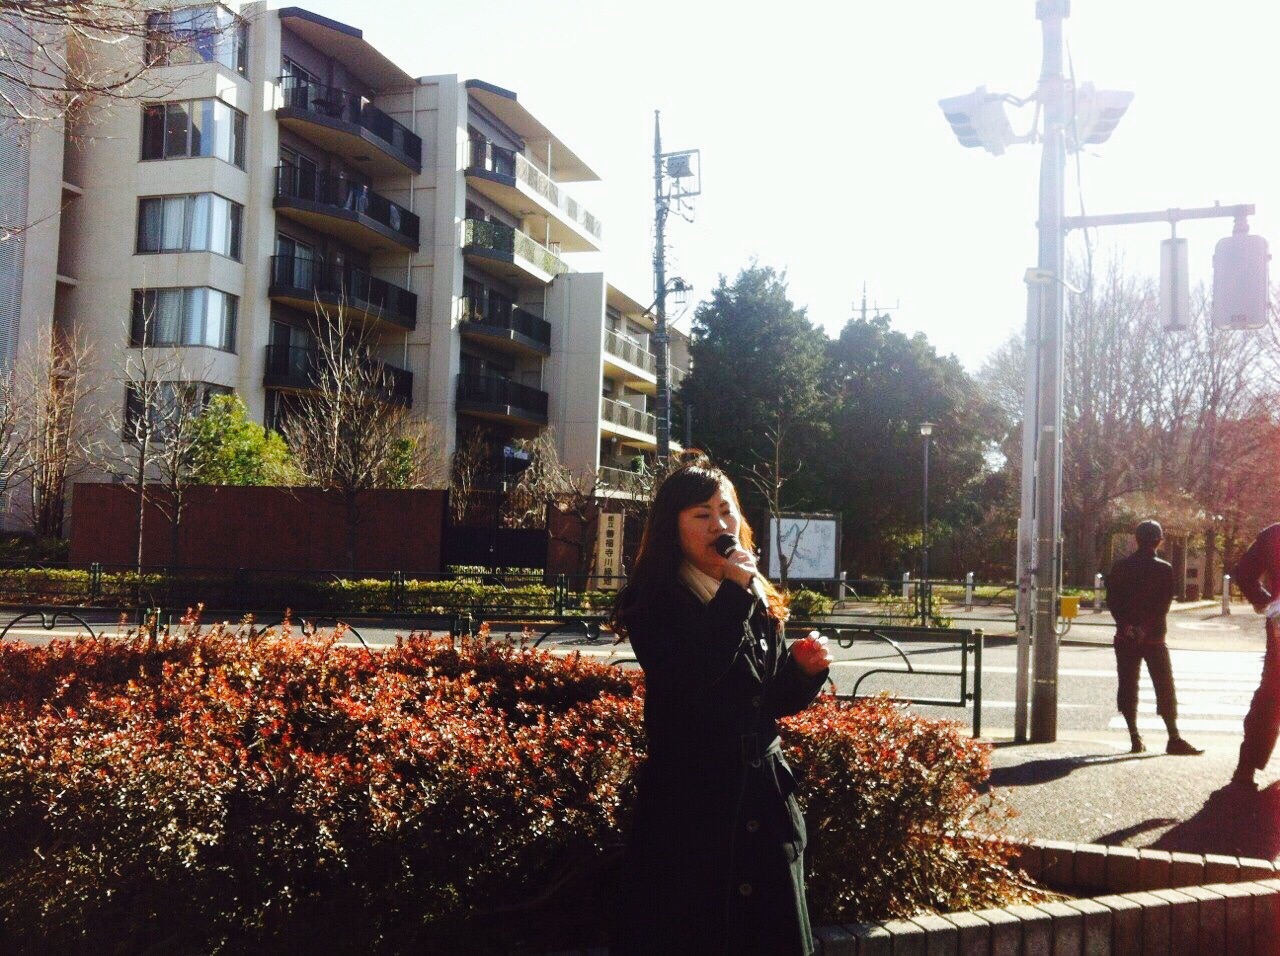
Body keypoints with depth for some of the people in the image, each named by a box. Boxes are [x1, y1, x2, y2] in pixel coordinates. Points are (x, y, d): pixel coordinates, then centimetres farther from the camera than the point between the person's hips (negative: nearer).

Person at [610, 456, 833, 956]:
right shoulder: (655, 602, -8)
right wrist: (734, 595, -20)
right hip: (688, 803, -5)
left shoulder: (759, 602, 10)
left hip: (764, 799, 6)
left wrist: (806, 669, -4)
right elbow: (687, 681, -25)